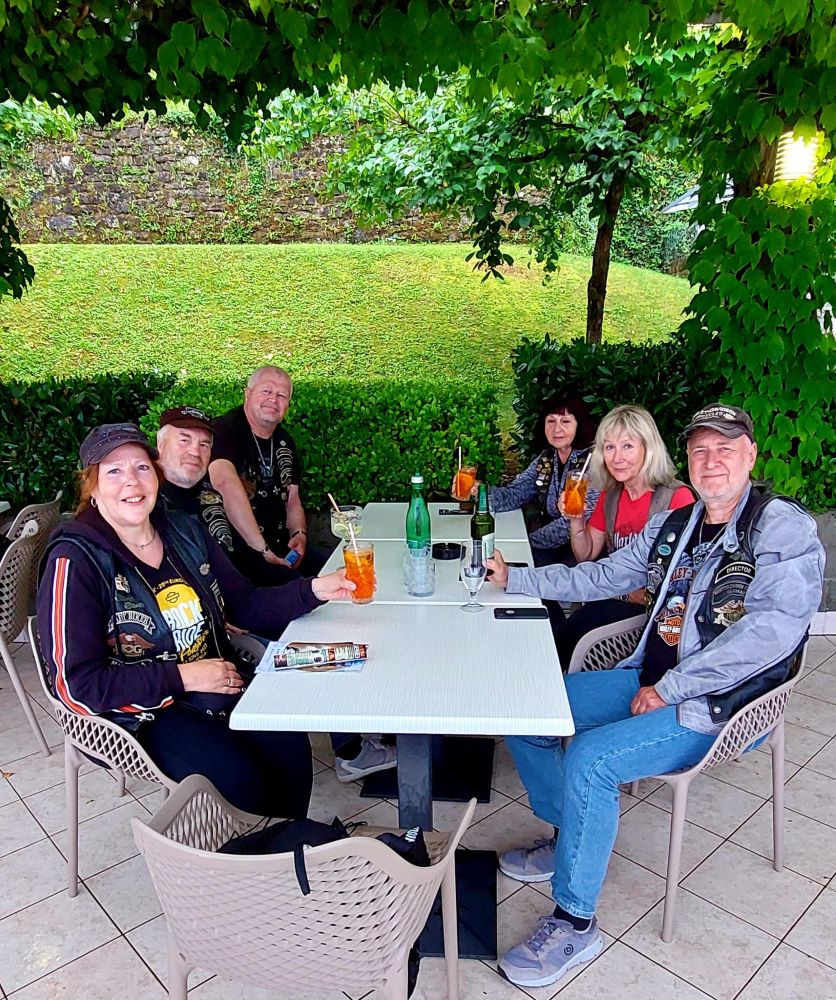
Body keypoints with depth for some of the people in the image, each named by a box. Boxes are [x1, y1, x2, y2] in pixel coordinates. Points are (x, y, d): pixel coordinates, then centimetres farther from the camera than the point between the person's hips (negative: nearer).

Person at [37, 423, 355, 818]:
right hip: (142, 710, -5)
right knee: (242, 776, -25)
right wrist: (182, 677, -17)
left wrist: (315, 589, -9)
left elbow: (246, 604, 8)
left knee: (290, 747, -17)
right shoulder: (76, 562, -13)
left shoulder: (184, 531, 5)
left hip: (221, 680, 5)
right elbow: (78, 686, -15)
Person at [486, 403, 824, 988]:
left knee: (588, 758, -27)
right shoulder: (673, 527, 9)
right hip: (650, 682, 8)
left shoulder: (783, 527, -12)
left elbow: (775, 627, -25)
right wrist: (514, 579, 14)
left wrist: (668, 689, -23)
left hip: (719, 707, -8)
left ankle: (575, 924, -6)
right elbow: (600, 577, 17)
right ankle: (571, 840, 23)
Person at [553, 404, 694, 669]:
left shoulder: (677, 496, -13)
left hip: (653, 607, -6)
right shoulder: (610, 495, 8)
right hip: (615, 598, 6)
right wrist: (575, 519, -3)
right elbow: (586, 556, 14)